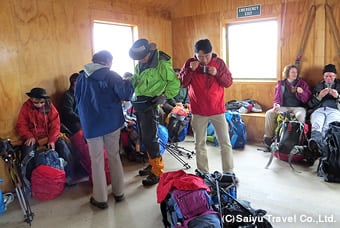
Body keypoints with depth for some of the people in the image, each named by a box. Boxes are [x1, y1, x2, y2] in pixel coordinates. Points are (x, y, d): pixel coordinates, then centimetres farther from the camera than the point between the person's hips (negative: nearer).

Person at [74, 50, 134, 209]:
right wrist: (128, 82, 6)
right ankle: (118, 192, 24)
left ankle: (100, 198, 15)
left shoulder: (82, 77, 2)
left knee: (97, 161, 8)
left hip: (91, 124, 1)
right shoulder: (112, 76, -7)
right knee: (114, 156, 14)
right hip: (112, 123, 0)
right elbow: (126, 95, -11)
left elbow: (77, 100, 12)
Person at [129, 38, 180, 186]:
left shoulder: (161, 64, -13)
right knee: (144, 138, 15)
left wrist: (165, 96, -18)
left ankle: (157, 172, 4)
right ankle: (153, 164, 30)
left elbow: (175, 83, -12)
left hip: (149, 105, -8)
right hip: (138, 104, 8)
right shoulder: (140, 65, 10)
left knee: (150, 139, -7)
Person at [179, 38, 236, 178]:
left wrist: (217, 73, -17)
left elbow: (229, 82, 0)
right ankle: (203, 173, 22)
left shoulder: (219, 63, -1)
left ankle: (229, 172, 16)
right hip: (198, 112, 1)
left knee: (225, 143, 3)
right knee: (200, 145, 9)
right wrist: (190, 70, -16)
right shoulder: (190, 63, 0)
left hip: (217, 110, 0)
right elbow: (182, 83, -1)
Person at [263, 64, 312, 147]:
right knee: (269, 113, -24)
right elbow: (277, 98, 11)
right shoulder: (280, 83, 13)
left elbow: (308, 99, 7)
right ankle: (268, 137, -16)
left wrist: (302, 92, -14)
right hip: (284, 107, 2)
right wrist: (277, 105, -11)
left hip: (298, 107, -1)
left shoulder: (302, 83, 11)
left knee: (300, 115, -38)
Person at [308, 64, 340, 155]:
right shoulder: (318, 87, 29)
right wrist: (319, 96, 3)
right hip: (319, 110, 0)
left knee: (329, 128, -37)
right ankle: (315, 143, -66)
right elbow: (310, 104, 19)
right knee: (316, 126, -38)